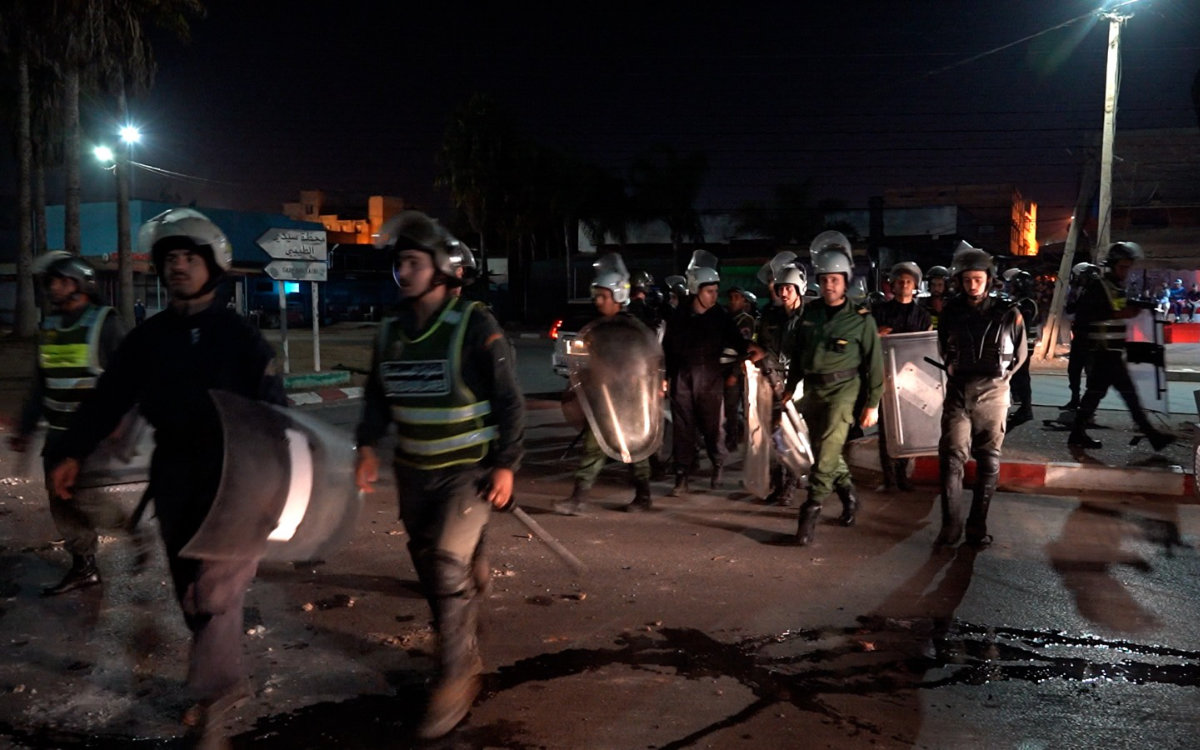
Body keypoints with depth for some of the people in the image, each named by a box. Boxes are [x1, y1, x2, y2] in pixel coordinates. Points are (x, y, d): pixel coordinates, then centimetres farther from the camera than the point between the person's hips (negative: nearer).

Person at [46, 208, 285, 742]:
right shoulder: (148, 337, 7)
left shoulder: (239, 337, -5)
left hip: (232, 479, -5)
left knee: (214, 588, -8)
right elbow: (109, 397, 6)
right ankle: (224, 680, 27)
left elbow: (272, 410, -7)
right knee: (188, 588, 12)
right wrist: (73, 452, -3)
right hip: (173, 480, 5)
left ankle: (212, 688, 6)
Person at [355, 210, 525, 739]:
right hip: (414, 473, 6)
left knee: (449, 566, -17)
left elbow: (509, 400, -11)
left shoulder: (475, 326, -13)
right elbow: (377, 395, 15)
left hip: (470, 469, -6)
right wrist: (368, 447, 3)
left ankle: (456, 677, 1)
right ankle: (467, 660, 36)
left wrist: (506, 464, -14)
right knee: (430, 570, 14)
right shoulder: (391, 330, 4)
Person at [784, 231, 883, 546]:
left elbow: (874, 363, -3)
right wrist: (790, 386, 15)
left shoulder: (861, 318, -5)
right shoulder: (810, 312, 6)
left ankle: (811, 511, -11)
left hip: (843, 389, -5)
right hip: (812, 388, 5)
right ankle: (848, 494, 34)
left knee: (828, 449, -15)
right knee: (823, 450, 13)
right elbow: (797, 351, 15)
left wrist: (872, 403, -5)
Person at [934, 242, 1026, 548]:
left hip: (992, 396, -1)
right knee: (951, 459, -6)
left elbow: (1020, 354, 9)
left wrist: (999, 377, 6)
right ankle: (951, 525, 0)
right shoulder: (950, 311, 1)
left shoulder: (1008, 313, -5)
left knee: (988, 462, 6)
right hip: (957, 394, 1)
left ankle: (978, 526, 15)